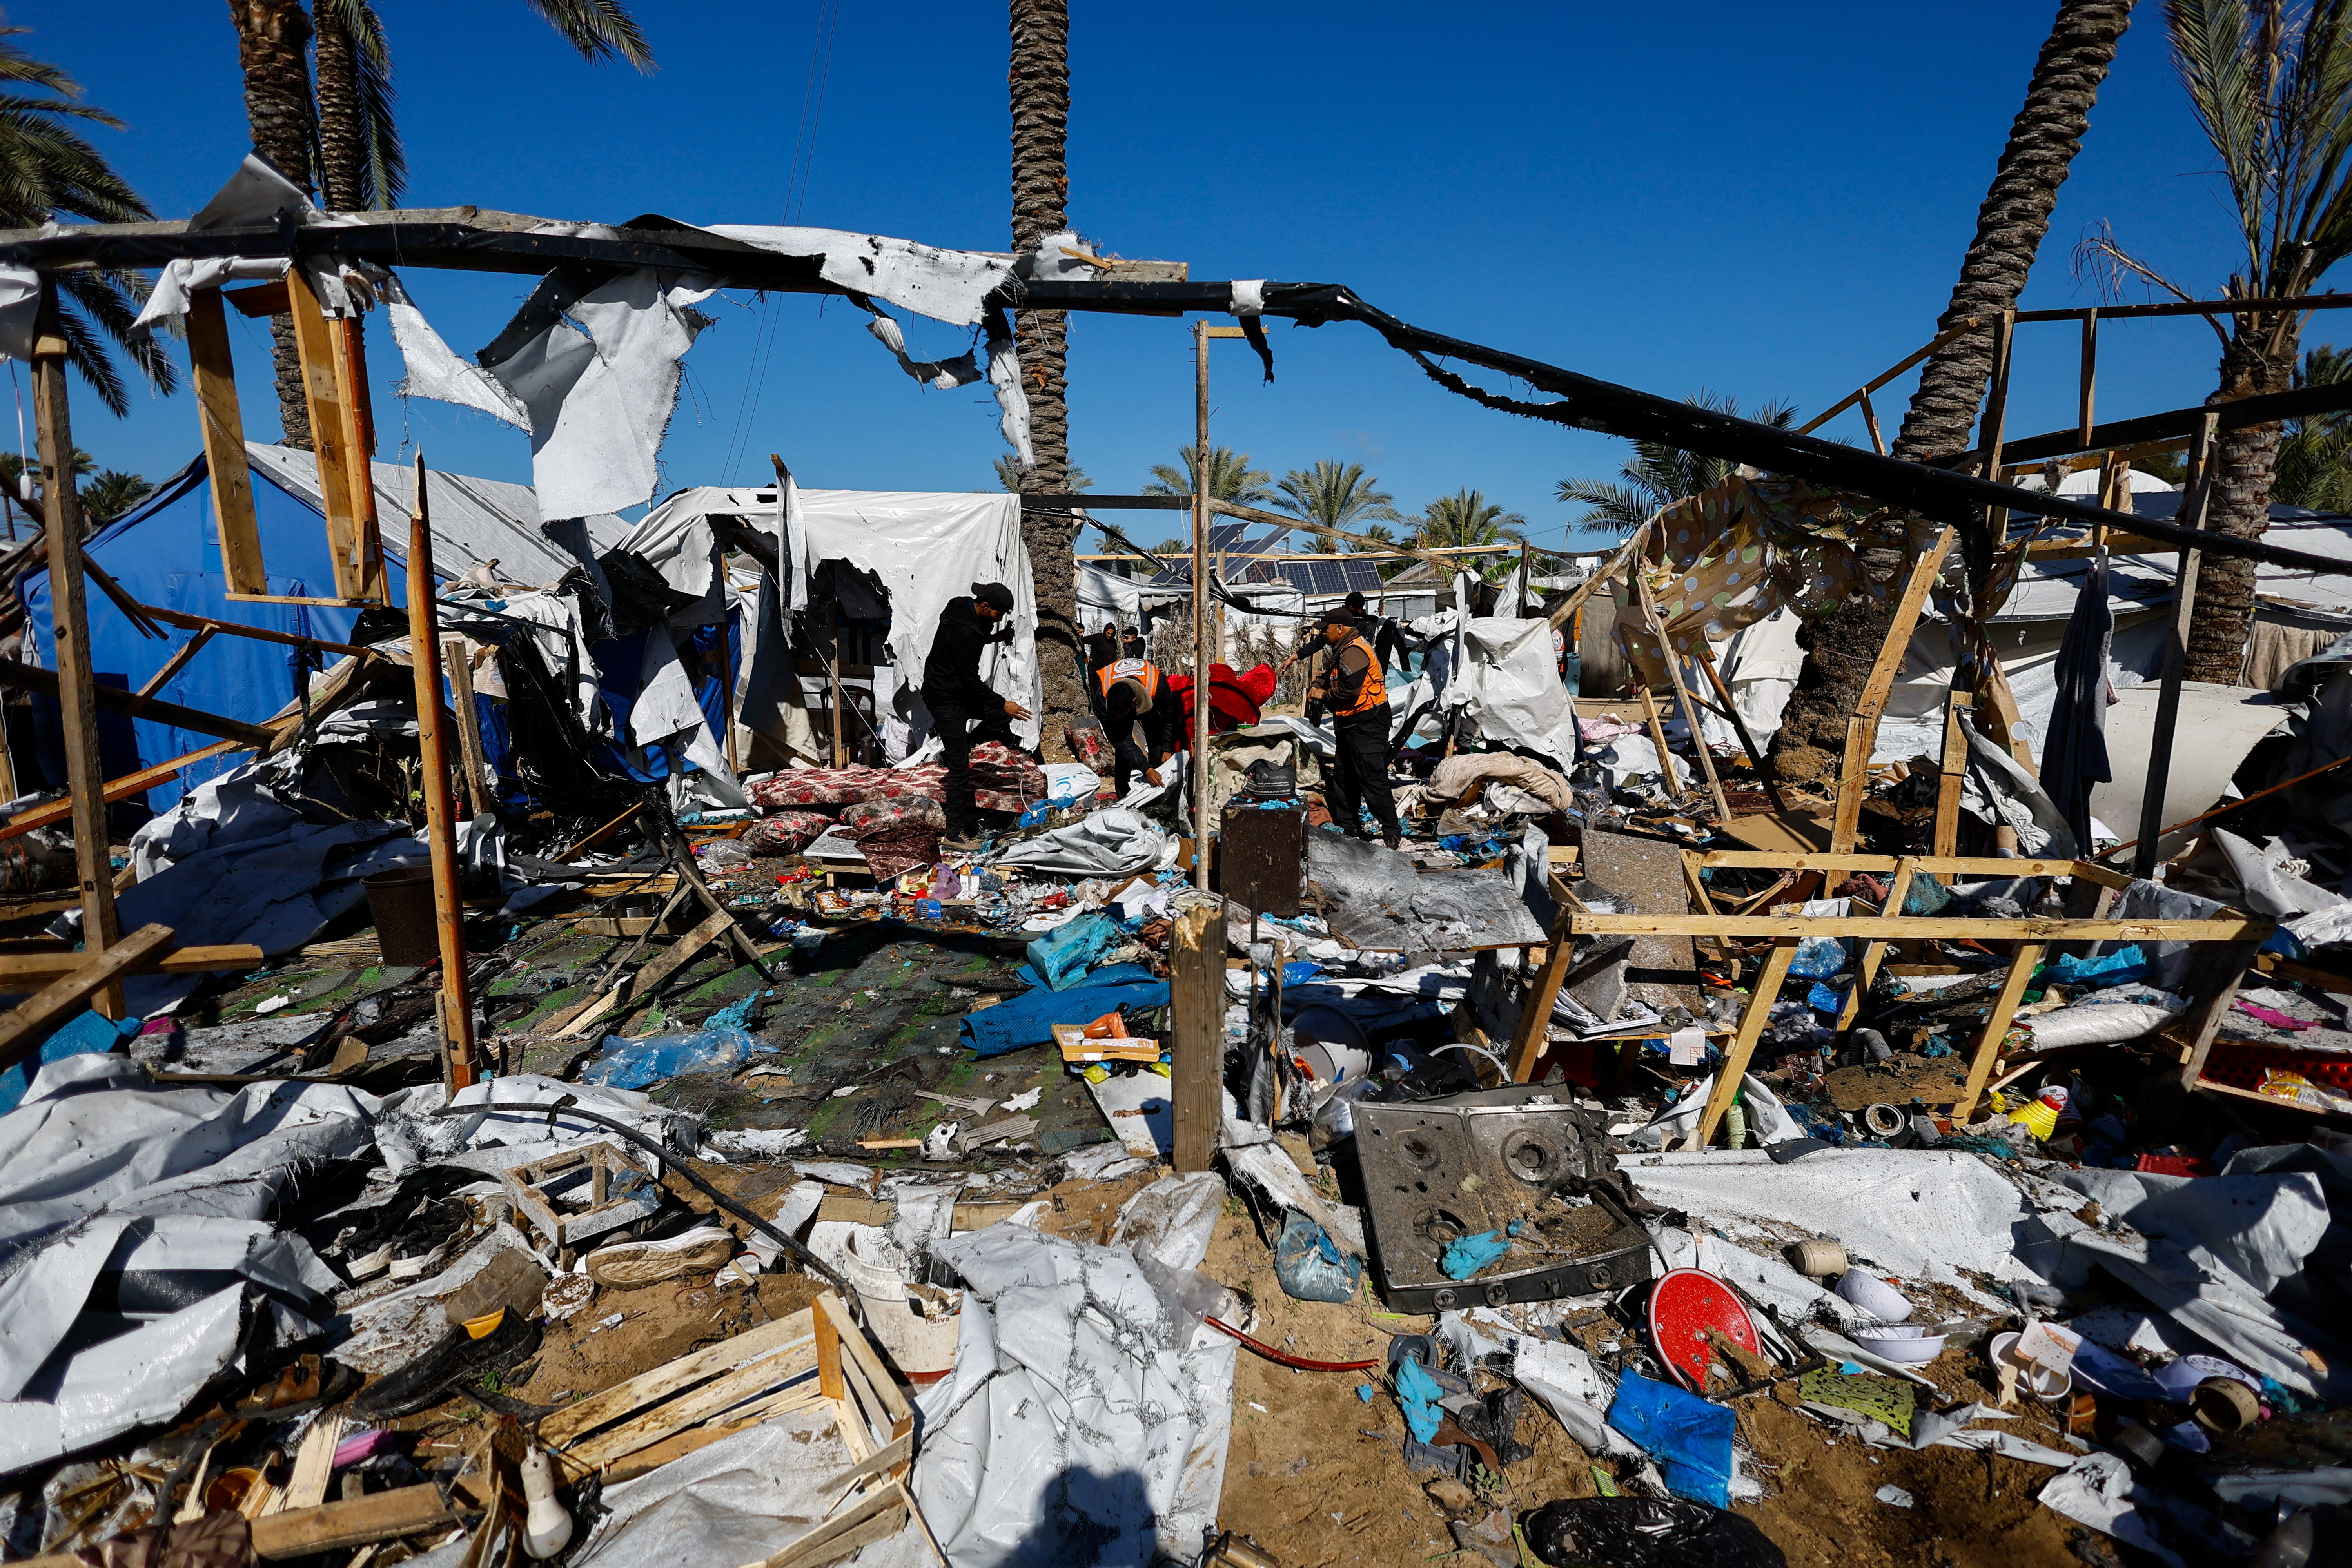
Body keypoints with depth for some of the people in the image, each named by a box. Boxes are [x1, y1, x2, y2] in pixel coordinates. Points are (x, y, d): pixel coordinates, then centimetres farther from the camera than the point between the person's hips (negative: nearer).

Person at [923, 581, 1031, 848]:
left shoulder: (968, 613, 2)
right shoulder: (962, 629, -27)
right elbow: (972, 681, -25)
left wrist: (993, 637, 7)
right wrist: (1002, 703, -18)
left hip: (960, 690, 9)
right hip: (945, 698, -9)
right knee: (960, 769, -8)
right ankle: (956, 835, -3)